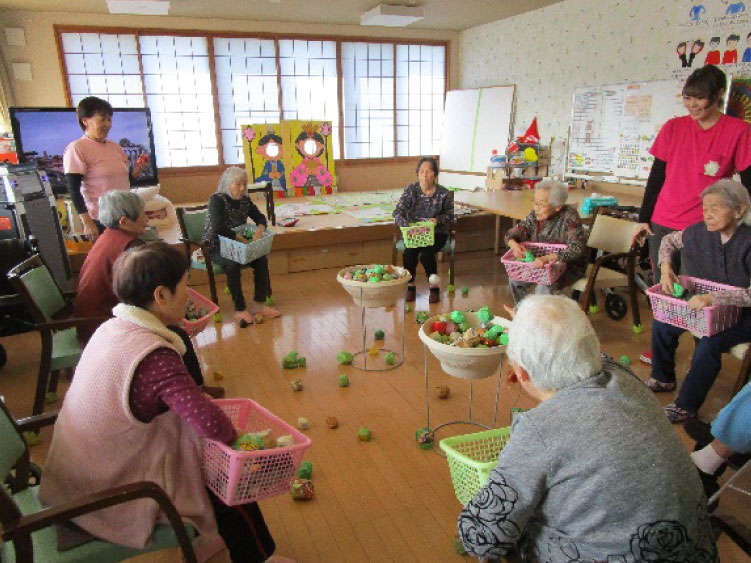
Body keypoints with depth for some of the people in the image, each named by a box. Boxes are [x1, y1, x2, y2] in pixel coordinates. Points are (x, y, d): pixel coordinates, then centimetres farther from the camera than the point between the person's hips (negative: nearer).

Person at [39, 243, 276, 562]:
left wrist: (197, 398, -1)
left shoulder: (111, 328, -4)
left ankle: (207, 537, 39)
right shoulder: (155, 357, -31)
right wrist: (234, 438, -15)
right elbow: (212, 425, -36)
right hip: (111, 496, -8)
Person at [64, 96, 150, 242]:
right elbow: (73, 190, -10)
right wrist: (87, 222, -17)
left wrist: (136, 171, 1)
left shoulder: (116, 147, 13)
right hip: (100, 222, -6)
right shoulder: (76, 149, -6)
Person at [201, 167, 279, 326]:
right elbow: (218, 228, -28)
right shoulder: (217, 199, -16)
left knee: (261, 259, -15)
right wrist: (241, 239, -29)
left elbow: (260, 217, 8)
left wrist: (259, 229, -16)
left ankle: (259, 304, -7)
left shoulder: (245, 200, 3)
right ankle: (240, 310, -23)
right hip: (215, 246, -6)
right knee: (232, 264, -33)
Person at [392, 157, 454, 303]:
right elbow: (398, 212, -9)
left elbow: (451, 215, 3)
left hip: (436, 233, -1)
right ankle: (410, 286, -9)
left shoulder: (444, 193, -5)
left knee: (426, 253, -29)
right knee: (409, 251, -28)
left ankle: (434, 287, -8)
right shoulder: (410, 190, -4)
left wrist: (438, 220, -18)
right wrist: (407, 225, -29)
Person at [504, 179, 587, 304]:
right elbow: (511, 234, 0)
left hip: (569, 266, -5)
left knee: (543, 287, -29)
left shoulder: (569, 217, -21)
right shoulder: (535, 216, -6)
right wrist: (514, 245, -26)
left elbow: (577, 248, -33)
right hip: (541, 265, 6)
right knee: (514, 280, -10)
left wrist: (547, 258, -47)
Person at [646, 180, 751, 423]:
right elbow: (669, 240, 9)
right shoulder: (700, 232, -8)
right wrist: (665, 266, -10)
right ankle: (663, 379, 19)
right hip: (706, 305, 6)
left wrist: (712, 298, -44)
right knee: (661, 324, -5)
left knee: (709, 344, -28)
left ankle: (686, 406, -9)